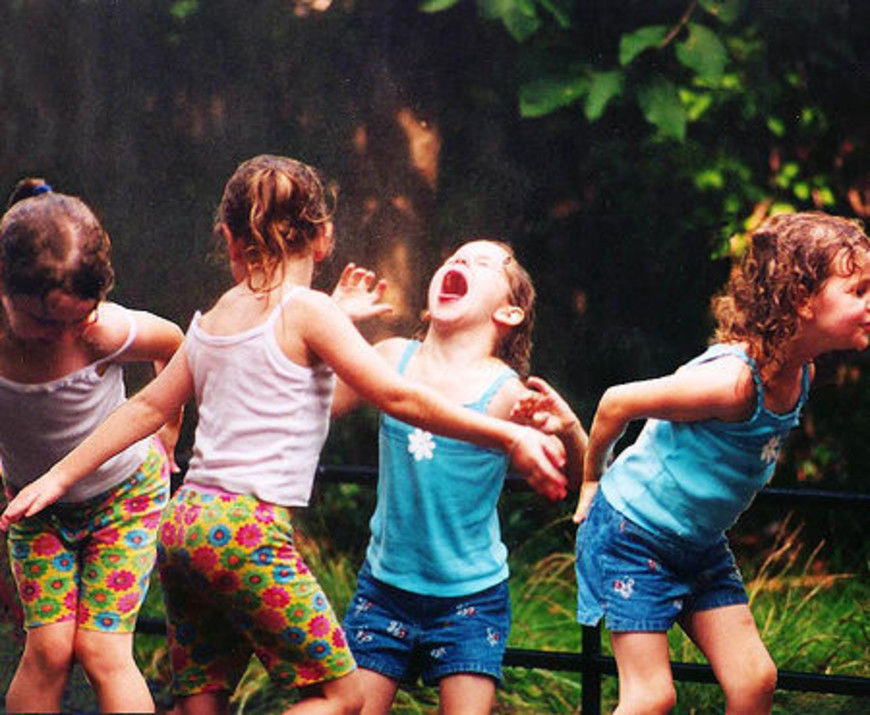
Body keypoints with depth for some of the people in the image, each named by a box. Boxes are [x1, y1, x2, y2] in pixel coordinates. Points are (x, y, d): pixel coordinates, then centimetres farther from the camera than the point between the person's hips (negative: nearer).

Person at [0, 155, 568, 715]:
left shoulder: (213, 319, 16)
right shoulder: (307, 311, -4)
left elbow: (148, 407, 22)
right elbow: (399, 398, -9)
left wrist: (62, 475, 33)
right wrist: (509, 436, -8)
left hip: (184, 522, 7)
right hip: (249, 529, -7)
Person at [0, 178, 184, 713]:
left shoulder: (106, 333, -33)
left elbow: (173, 344, -9)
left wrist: (166, 434, 5)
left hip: (124, 493, -2)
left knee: (101, 649, -10)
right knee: (49, 646, -10)